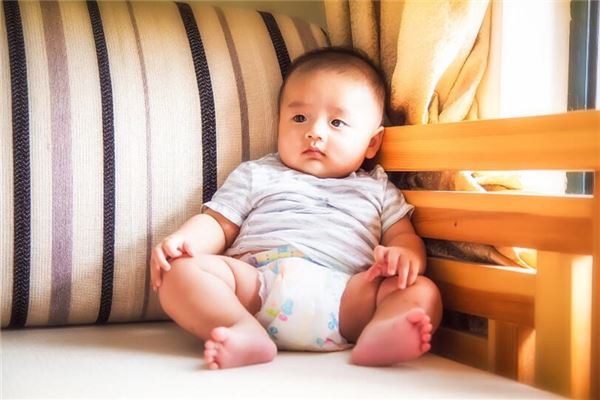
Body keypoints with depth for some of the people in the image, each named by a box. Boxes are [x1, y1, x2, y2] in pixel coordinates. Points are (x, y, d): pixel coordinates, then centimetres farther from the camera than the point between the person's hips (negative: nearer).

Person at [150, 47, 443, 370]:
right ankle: (244, 333, -42)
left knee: (422, 292, -22)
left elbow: (404, 235, 20)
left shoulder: (377, 190, 28)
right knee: (181, 271, -23)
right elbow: (217, 224, 20)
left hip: (346, 294, 1)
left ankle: (380, 334, -49)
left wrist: (404, 254, -7)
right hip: (257, 281, 0)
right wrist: (182, 240, -4)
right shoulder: (257, 175, 26)